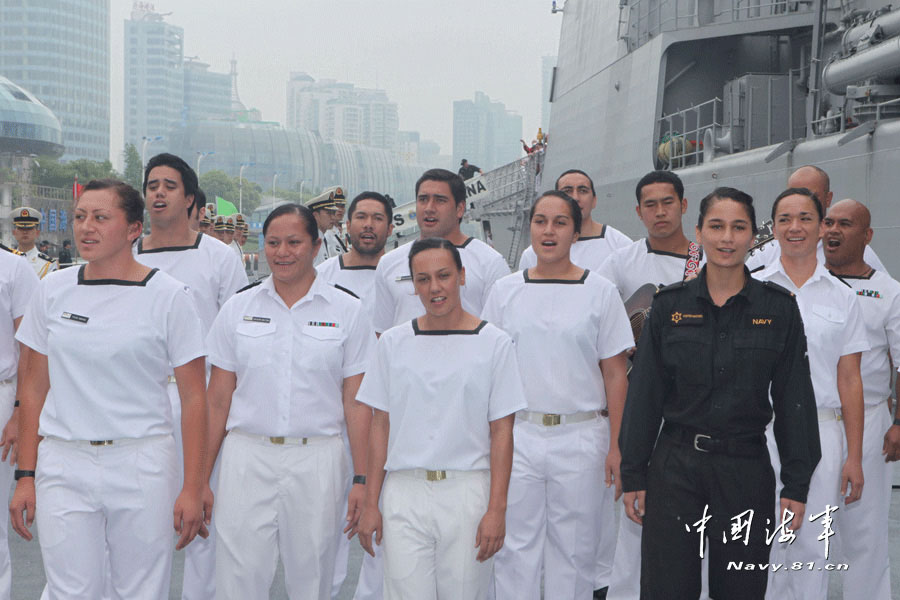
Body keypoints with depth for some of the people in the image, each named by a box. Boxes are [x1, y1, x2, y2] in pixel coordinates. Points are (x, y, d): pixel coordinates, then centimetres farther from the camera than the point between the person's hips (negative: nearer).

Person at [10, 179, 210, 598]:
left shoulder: (167, 296, -3)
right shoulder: (53, 291, 6)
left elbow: (194, 397, -3)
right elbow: (34, 389, 10)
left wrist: (193, 487, -7)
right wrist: (25, 476, 5)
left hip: (142, 465, -2)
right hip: (64, 465, 2)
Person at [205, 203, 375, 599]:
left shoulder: (347, 311, 3)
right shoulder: (238, 308, 7)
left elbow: (357, 403, 1)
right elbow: (218, 399, 8)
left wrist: (362, 479, -4)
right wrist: (200, 477, 4)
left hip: (317, 461, -1)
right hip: (247, 458, 1)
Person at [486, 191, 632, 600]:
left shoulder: (599, 292, 2)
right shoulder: (505, 291, 7)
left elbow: (615, 374, 2)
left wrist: (617, 446, -3)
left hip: (581, 435, -1)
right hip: (517, 434, 1)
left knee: (575, 550, 5)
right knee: (517, 546, 4)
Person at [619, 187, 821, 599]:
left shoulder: (779, 307, 0)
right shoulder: (670, 304, 1)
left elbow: (794, 399, 1)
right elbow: (644, 394, 4)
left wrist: (796, 485, -2)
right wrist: (633, 475, 2)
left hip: (746, 469, 0)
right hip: (674, 468, 0)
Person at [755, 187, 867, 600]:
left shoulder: (841, 297, 8)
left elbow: (849, 381, 7)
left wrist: (854, 457, 4)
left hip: (820, 431, 1)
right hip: (760, 429, -1)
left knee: (812, 548, 4)